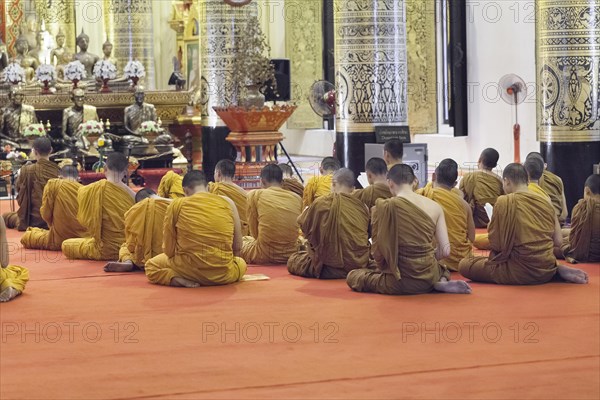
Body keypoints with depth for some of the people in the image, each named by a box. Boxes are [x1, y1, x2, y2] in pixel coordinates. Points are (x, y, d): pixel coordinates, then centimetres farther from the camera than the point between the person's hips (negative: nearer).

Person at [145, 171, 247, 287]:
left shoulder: (176, 205, -1)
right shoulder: (228, 203, 3)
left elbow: (169, 250, 1)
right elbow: (237, 247, 6)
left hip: (190, 268, -3)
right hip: (221, 274, 3)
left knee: (151, 266, 27)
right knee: (241, 264, 38)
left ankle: (180, 280, -2)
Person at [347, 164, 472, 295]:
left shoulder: (384, 207, -13)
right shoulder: (434, 206, -3)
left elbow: (378, 250, -6)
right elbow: (445, 251, -4)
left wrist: (383, 269, 15)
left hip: (401, 283, -6)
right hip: (430, 278, 6)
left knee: (353, 276, 19)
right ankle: (442, 281, 3)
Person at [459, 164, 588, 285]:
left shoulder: (504, 202, -9)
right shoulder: (546, 201, 5)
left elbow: (495, 244, -8)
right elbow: (558, 241, 6)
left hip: (522, 273, -8)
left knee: (464, 265, 2)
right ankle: (558, 270, 8)